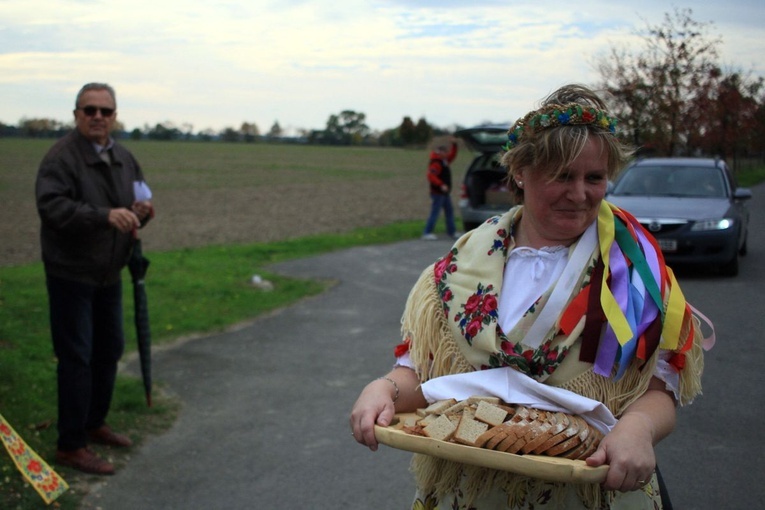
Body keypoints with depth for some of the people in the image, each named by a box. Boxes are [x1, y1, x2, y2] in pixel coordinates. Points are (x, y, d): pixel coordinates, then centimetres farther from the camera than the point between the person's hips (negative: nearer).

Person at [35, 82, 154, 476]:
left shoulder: (124, 159, 9)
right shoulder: (61, 157, -16)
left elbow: (136, 202, 18)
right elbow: (52, 206, -29)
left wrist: (140, 212, -7)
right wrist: (105, 215, -40)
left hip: (109, 273, 8)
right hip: (71, 274, -8)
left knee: (109, 351, 17)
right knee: (76, 358, -5)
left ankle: (94, 424, 35)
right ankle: (70, 445, 5)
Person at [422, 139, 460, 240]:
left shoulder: (444, 160, 13)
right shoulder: (436, 163, -18)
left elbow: (452, 156, 28)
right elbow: (431, 176, -30)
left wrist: (454, 145, 14)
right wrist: (441, 185, -36)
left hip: (445, 192, 10)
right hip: (438, 193, -10)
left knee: (449, 211, 15)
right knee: (435, 212, -10)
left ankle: (452, 232, 22)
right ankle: (427, 233, -8)